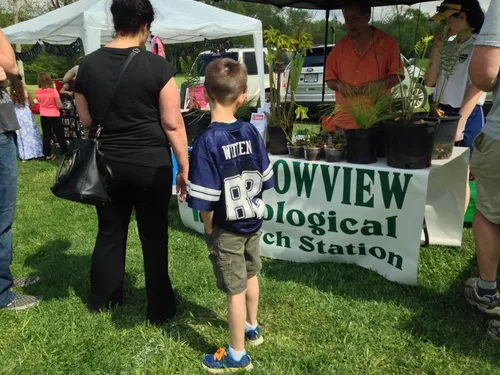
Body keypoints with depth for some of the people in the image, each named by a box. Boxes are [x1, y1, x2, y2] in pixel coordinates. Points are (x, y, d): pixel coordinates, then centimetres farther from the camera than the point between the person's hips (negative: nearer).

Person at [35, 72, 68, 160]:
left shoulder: (37, 92, -5)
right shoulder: (54, 91, -18)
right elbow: (59, 106, -15)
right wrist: (60, 104, 5)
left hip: (43, 117, 4)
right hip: (54, 116, -4)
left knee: (46, 136, 13)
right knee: (60, 136, 7)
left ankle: (47, 154, 17)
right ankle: (66, 153, 12)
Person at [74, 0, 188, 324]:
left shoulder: (89, 65, 0)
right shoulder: (157, 66, -12)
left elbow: (86, 121, 6)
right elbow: (173, 124, -12)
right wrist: (185, 167, -4)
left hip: (108, 163, 4)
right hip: (152, 164, -3)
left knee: (110, 233, 18)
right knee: (154, 236, 9)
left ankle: (102, 301, 33)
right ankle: (160, 309, 21)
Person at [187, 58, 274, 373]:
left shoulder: (207, 141, -24)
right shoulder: (252, 132, -8)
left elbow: (206, 200, -23)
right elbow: (265, 180, 0)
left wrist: (209, 229, -7)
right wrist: (249, 204, 14)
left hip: (227, 230, -6)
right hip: (254, 221, 6)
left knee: (235, 291, 7)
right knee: (250, 275, 26)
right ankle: (252, 328, 49)